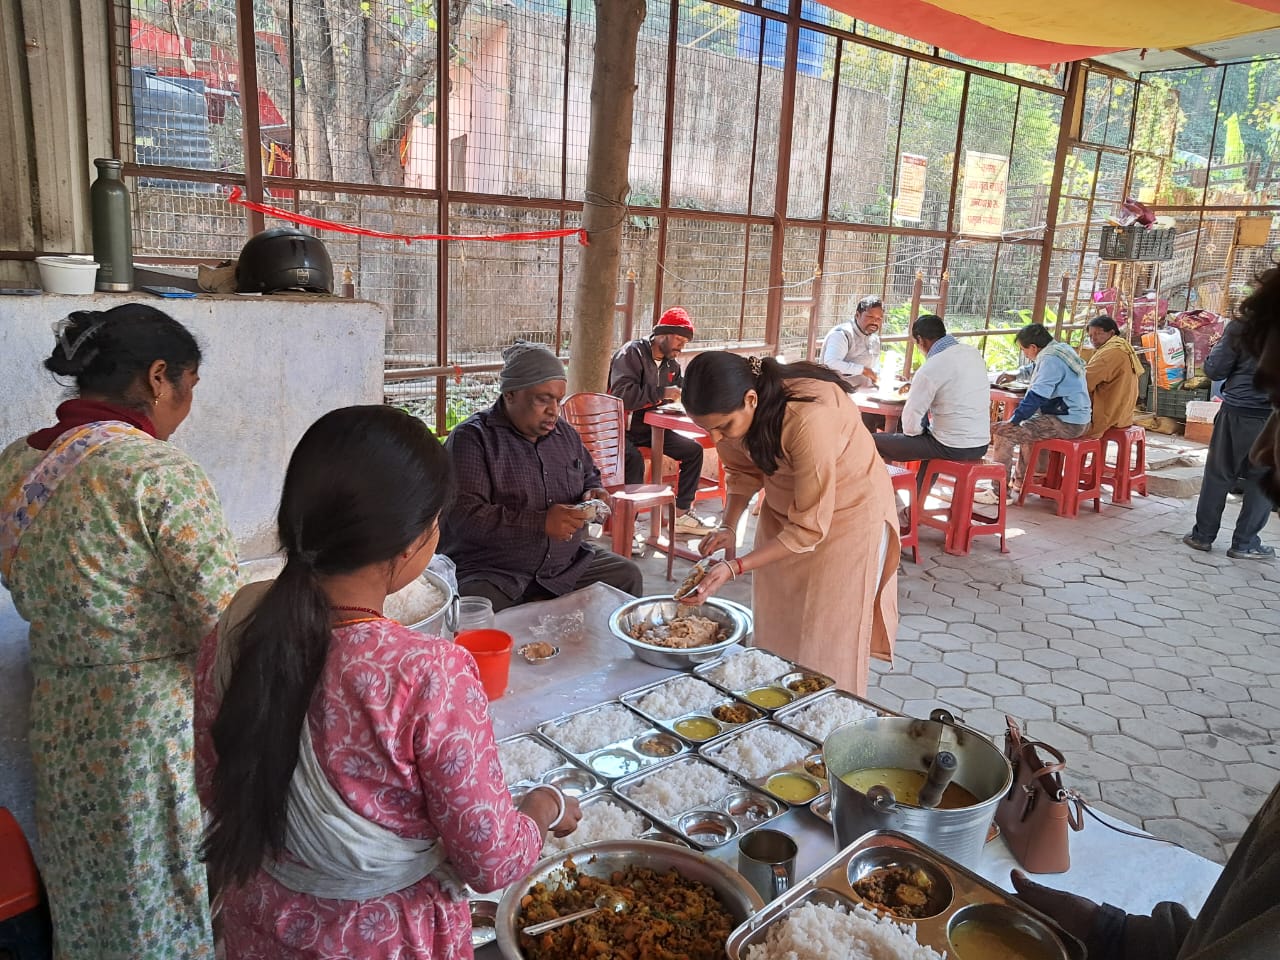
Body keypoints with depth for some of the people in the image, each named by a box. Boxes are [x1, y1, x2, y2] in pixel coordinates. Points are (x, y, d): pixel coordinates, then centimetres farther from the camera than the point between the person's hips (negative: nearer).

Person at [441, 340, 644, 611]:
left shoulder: (565, 433, 13)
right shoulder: (471, 437, -10)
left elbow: (589, 477, 30)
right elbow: (464, 516, -20)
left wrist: (593, 494, 4)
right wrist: (541, 523, -26)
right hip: (491, 575, -7)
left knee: (628, 576, -1)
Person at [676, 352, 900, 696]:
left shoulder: (809, 418, -38)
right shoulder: (731, 412, -19)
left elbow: (809, 528, -31)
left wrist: (734, 568, -35)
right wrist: (727, 528, -16)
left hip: (847, 510, -5)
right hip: (783, 507, 6)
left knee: (828, 644, -3)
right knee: (774, 633, 8)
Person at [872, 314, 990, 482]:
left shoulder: (930, 369, -17)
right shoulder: (974, 353, 5)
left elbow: (910, 426, -14)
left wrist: (917, 430, 7)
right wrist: (916, 385, 32)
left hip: (953, 449, -8)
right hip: (982, 444, 8)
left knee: (875, 442, 0)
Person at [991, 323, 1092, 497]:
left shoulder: (1050, 359, -17)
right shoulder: (1061, 350, 14)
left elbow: (1036, 397, -24)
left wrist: (1013, 420, -18)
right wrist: (1015, 375, 32)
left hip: (1066, 423, -11)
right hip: (1077, 419, 11)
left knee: (1003, 431, -15)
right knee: (1027, 424, 35)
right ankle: (1020, 482, 39)